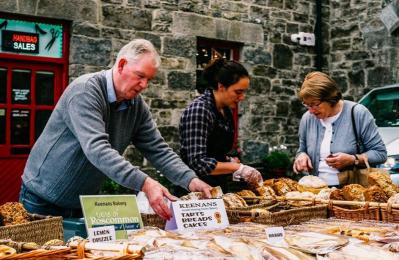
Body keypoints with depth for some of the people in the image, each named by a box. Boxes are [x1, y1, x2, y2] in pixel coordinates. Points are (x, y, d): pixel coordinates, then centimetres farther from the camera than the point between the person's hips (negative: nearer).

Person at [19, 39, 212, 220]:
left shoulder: (137, 105, -1)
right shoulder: (85, 91, -23)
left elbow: (158, 150, 0)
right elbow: (96, 148, -35)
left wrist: (190, 180, -17)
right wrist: (145, 184, -43)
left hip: (85, 202, 6)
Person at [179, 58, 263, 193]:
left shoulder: (226, 110, 6)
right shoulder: (199, 110, -20)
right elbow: (198, 163, -27)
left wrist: (230, 161, 2)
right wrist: (237, 168, -26)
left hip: (219, 186, 8)